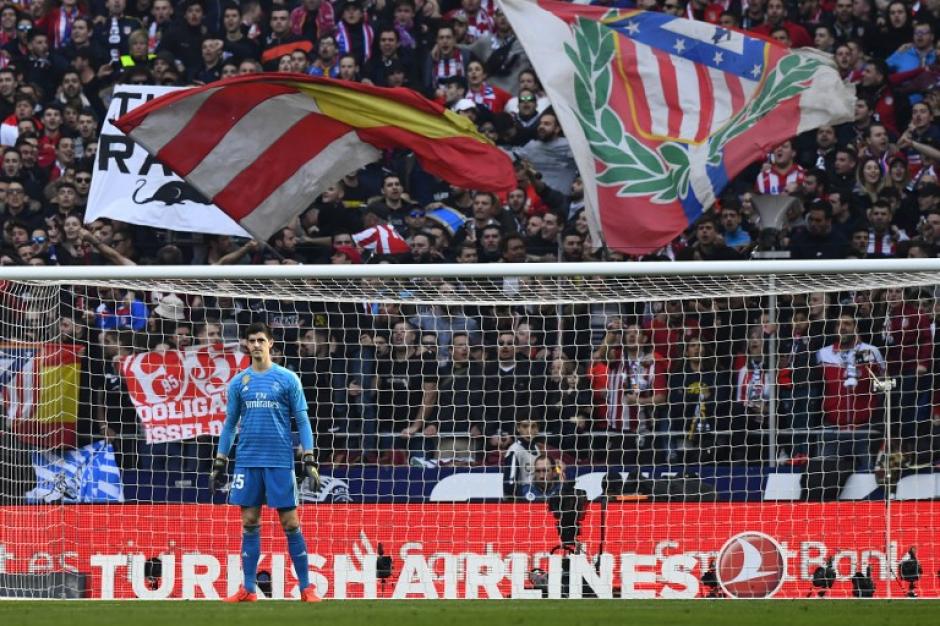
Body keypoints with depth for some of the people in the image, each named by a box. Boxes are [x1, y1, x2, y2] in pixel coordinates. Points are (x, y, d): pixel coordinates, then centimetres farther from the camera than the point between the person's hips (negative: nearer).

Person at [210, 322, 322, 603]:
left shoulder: (287, 379, 1)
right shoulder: (239, 382, 9)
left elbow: (302, 421, 1)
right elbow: (230, 424, 15)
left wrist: (309, 461, -6)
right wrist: (219, 464, 11)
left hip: (280, 462, -3)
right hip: (248, 462, 3)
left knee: (290, 523, -3)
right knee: (249, 524, 4)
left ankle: (306, 588, 2)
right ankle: (248, 589, 8)